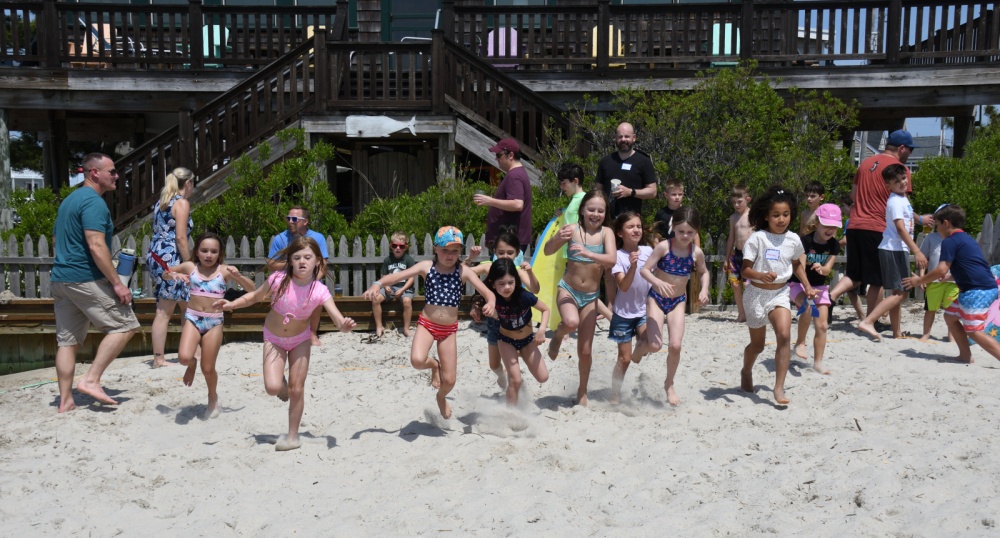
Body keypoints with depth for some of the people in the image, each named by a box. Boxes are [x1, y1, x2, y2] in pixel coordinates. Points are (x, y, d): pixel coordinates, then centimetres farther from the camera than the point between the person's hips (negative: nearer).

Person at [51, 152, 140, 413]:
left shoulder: (69, 200, 19)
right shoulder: (94, 202, -13)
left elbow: (57, 239, 27)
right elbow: (96, 246, -22)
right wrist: (117, 283, -20)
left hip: (61, 278, 10)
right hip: (86, 279, -10)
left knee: (67, 340, 10)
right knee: (125, 325, -3)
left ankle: (65, 401, 12)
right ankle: (91, 380, -7)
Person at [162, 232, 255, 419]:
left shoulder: (224, 270, -1)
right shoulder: (190, 267, 3)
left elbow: (252, 289, -1)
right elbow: (165, 274, 20)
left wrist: (238, 276, -18)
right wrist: (173, 275, -4)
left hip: (214, 321, -1)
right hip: (192, 318, 1)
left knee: (208, 368, 2)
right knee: (184, 357, -22)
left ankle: (213, 398, 30)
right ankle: (192, 364, 18)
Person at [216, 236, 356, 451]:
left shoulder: (319, 291, -22)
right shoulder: (279, 279, -21)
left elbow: (338, 319, -30)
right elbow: (255, 296, -2)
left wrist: (345, 325, -53)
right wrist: (232, 304, -15)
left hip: (300, 339, 0)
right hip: (273, 338, 0)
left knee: (297, 389, 1)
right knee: (272, 387, -16)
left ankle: (293, 435, 20)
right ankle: (282, 385, 23)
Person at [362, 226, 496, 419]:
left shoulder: (463, 272, -6)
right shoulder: (427, 266, -7)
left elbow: (488, 293, -11)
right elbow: (398, 275, -17)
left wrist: (491, 303, -35)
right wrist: (378, 284, -36)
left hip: (449, 329, 1)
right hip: (426, 324, -1)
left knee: (449, 380, 4)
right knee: (417, 360, -30)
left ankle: (441, 397, 43)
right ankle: (434, 365, 9)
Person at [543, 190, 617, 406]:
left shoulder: (606, 233, -7)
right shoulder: (572, 229, -7)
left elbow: (611, 260, -21)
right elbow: (547, 251, -15)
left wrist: (588, 253, -37)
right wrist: (558, 238, -36)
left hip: (591, 296, 1)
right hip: (568, 289, -1)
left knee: (585, 351, 7)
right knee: (571, 322, -35)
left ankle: (582, 392, 30)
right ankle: (558, 336, 1)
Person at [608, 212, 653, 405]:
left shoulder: (648, 250, -1)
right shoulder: (618, 256, -13)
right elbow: (623, 286, -21)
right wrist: (633, 266, -34)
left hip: (644, 310, 3)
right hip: (624, 313, -3)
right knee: (624, 358, 3)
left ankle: (637, 353, 10)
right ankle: (615, 395, 21)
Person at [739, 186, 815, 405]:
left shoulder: (793, 240, 0)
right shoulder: (757, 239, -13)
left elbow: (797, 264, 19)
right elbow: (745, 270, -16)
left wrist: (807, 286, 16)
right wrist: (761, 275, -34)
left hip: (780, 293, 3)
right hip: (757, 293, -2)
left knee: (784, 335, -19)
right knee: (757, 344, 11)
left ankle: (779, 388, -13)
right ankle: (746, 372, 43)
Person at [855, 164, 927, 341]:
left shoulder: (903, 199, 16)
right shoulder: (895, 201, -14)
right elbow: (901, 228, -23)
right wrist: (917, 251, -27)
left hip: (898, 250, 10)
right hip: (894, 250, -10)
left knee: (899, 293, 13)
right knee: (900, 293, -14)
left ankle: (897, 332, 20)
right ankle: (867, 322, -21)